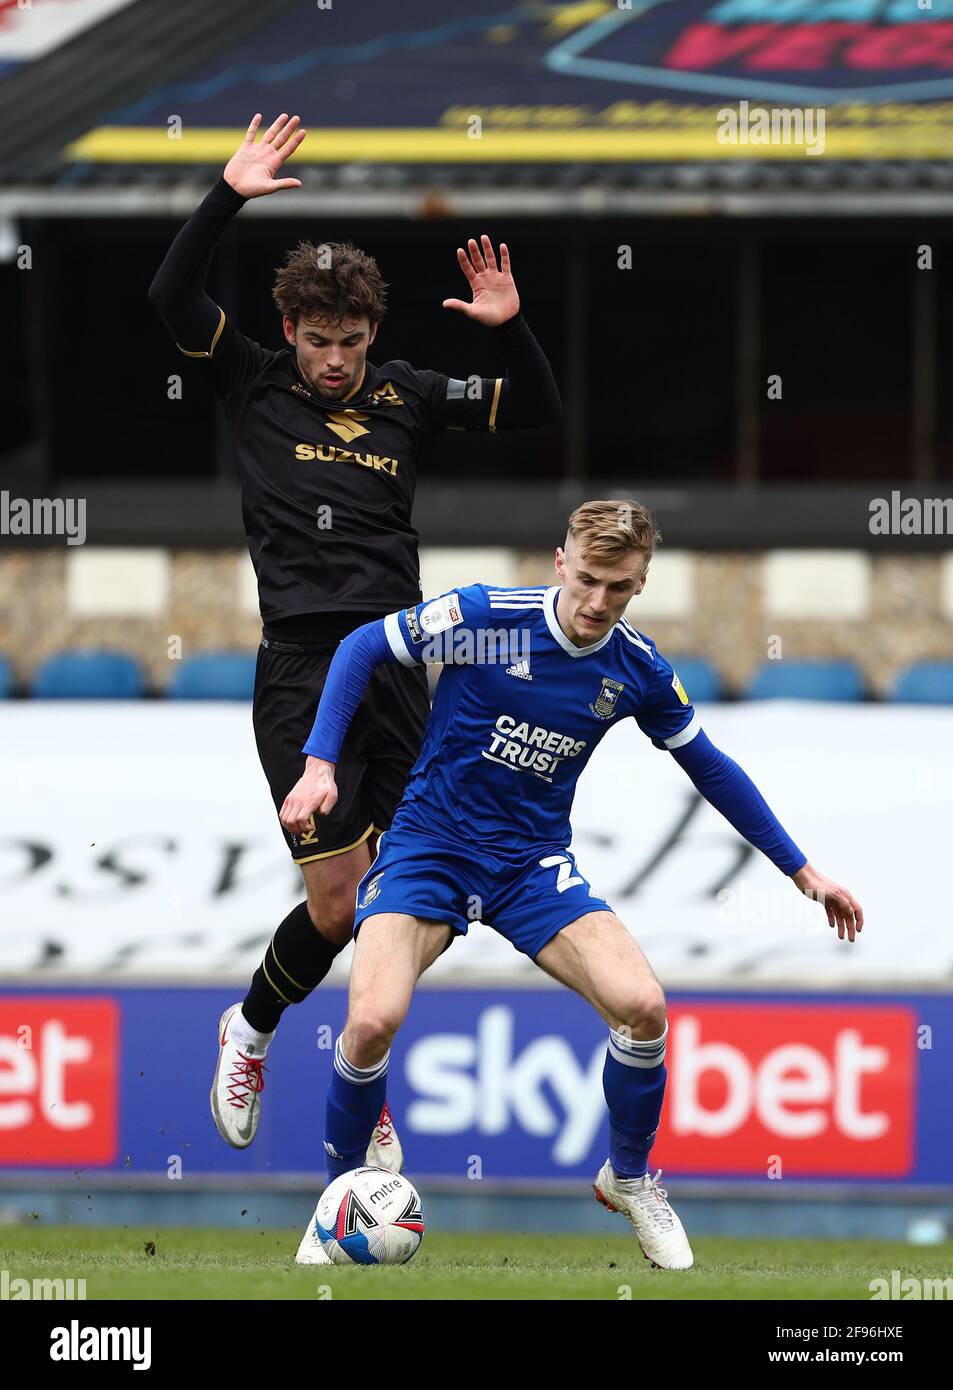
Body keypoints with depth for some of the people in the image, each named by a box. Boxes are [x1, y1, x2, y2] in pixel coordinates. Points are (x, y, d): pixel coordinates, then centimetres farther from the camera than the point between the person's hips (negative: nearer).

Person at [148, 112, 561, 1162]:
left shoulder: (407, 396, 12)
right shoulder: (255, 386, 5)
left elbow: (536, 409, 13)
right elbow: (171, 296, -7)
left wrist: (508, 326, -5)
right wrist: (228, 197, -13)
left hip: (398, 666, 3)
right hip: (301, 670, -3)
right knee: (336, 902, -9)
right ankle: (252, 1029, 19)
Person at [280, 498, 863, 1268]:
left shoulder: (639, 671, -4)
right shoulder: (488, 616, -16)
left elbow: (711, 768, 11)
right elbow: (363, 648, -5)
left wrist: (803, 871, 13)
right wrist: (320, 763, -15)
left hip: (533, 862, 3)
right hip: (429, 847, -3)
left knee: (643, 1006, -18)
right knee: (372, 1020, -26)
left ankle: (629, 1176, 11)